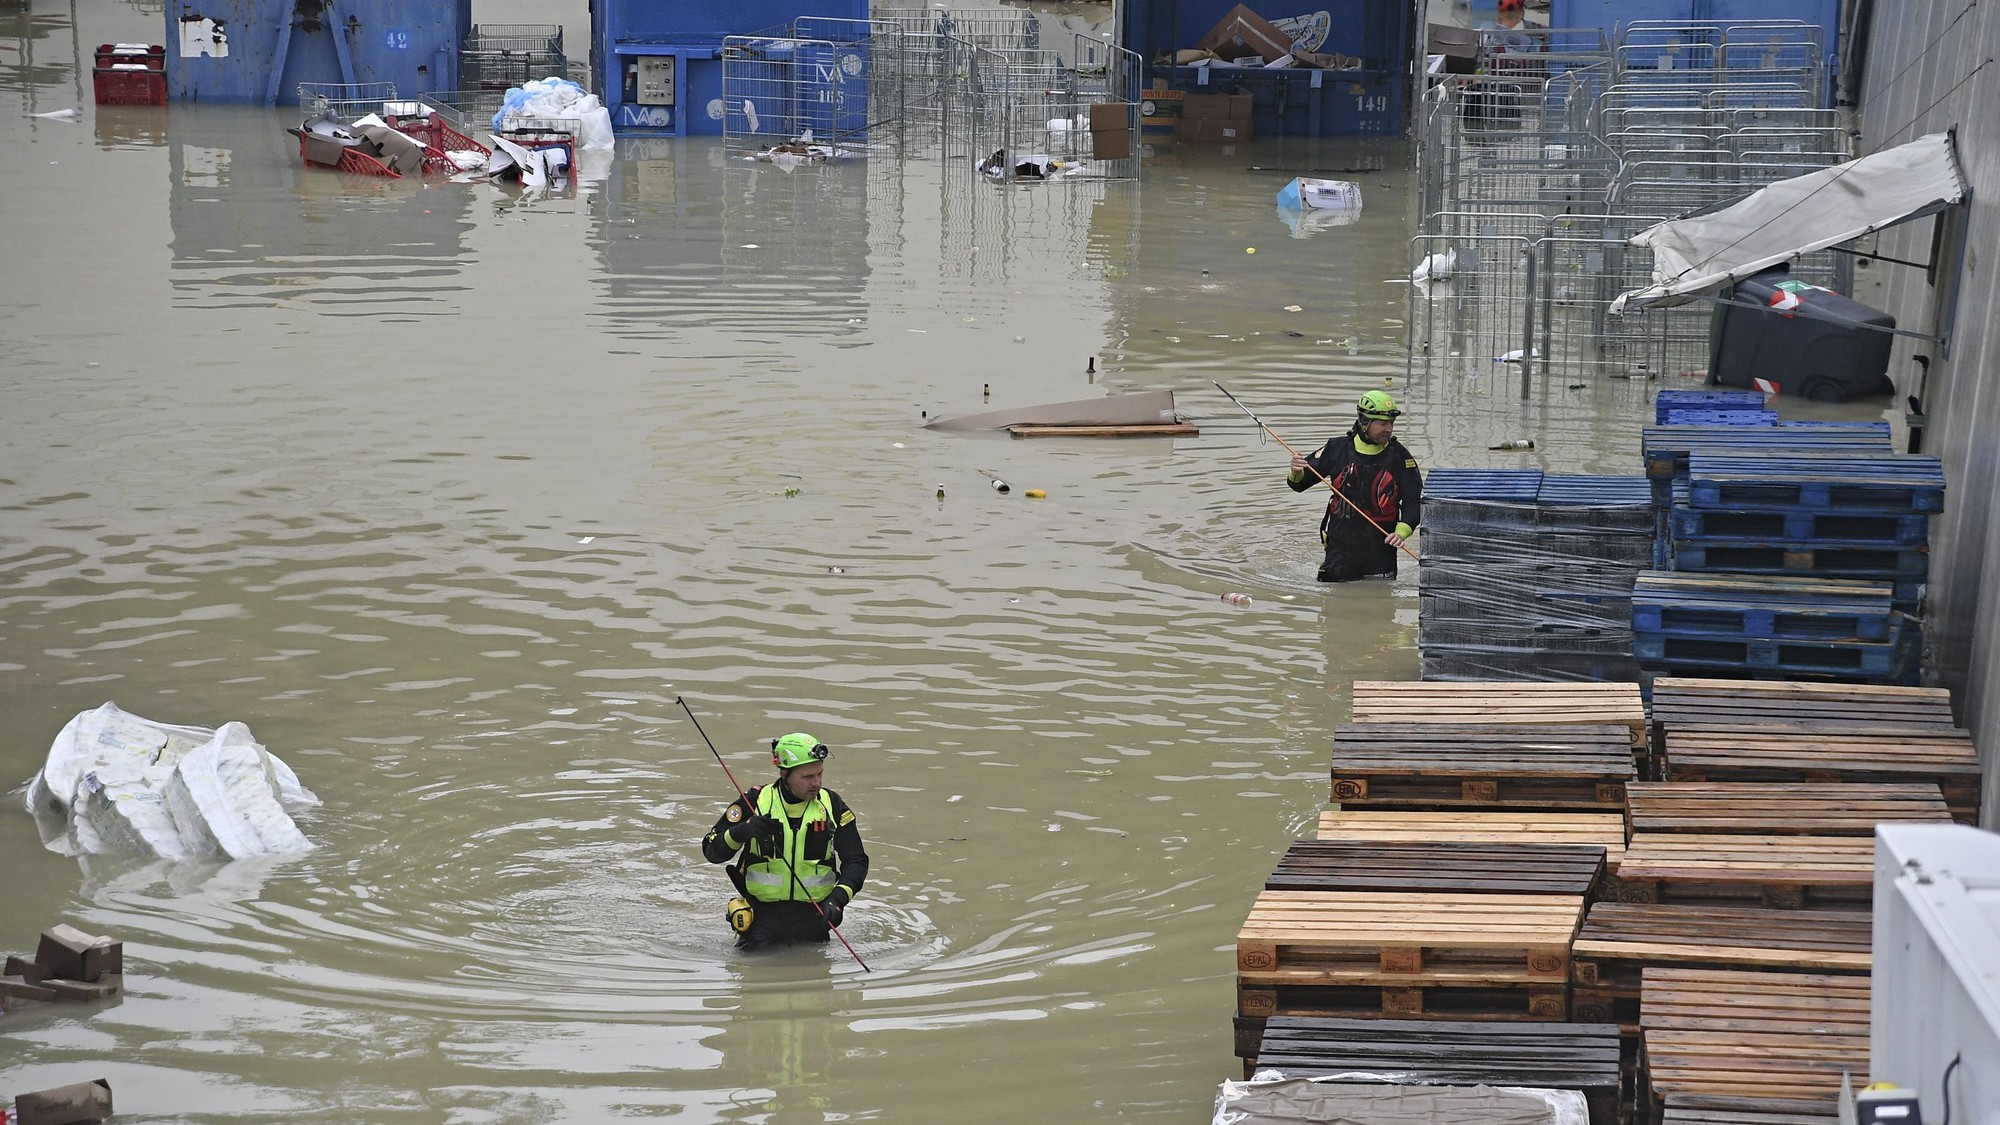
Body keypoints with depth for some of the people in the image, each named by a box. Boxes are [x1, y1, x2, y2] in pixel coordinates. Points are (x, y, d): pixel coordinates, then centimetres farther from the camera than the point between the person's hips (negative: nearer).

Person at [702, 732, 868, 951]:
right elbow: (712, 851, -5)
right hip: (762, 914, -2)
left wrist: (837, 899, -19)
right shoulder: (755, 801, -5)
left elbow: (856, 860, 0)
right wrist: (741, 832, -26)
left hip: (812, 916, 2)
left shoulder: (832, 805, -1)